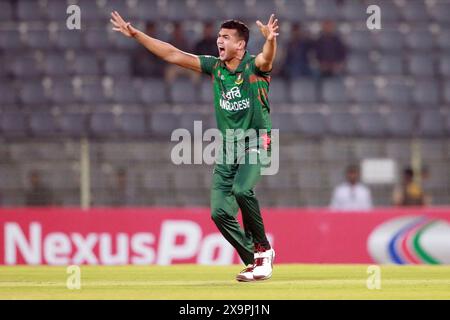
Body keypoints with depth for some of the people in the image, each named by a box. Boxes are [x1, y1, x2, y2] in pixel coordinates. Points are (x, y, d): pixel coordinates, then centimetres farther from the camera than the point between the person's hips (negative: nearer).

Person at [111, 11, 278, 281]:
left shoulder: (254, 66, -8)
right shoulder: (215, 66, 7)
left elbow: (267, 58, -32)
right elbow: (173, 55, 10)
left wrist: (271, 40, -56)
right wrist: (135, 34, 8)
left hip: (257, 145, -6)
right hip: (227, 151, 6)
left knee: (241, 189, -32)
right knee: (220, 212, -7)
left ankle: (263, 249, -14)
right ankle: (255, 261, 7)